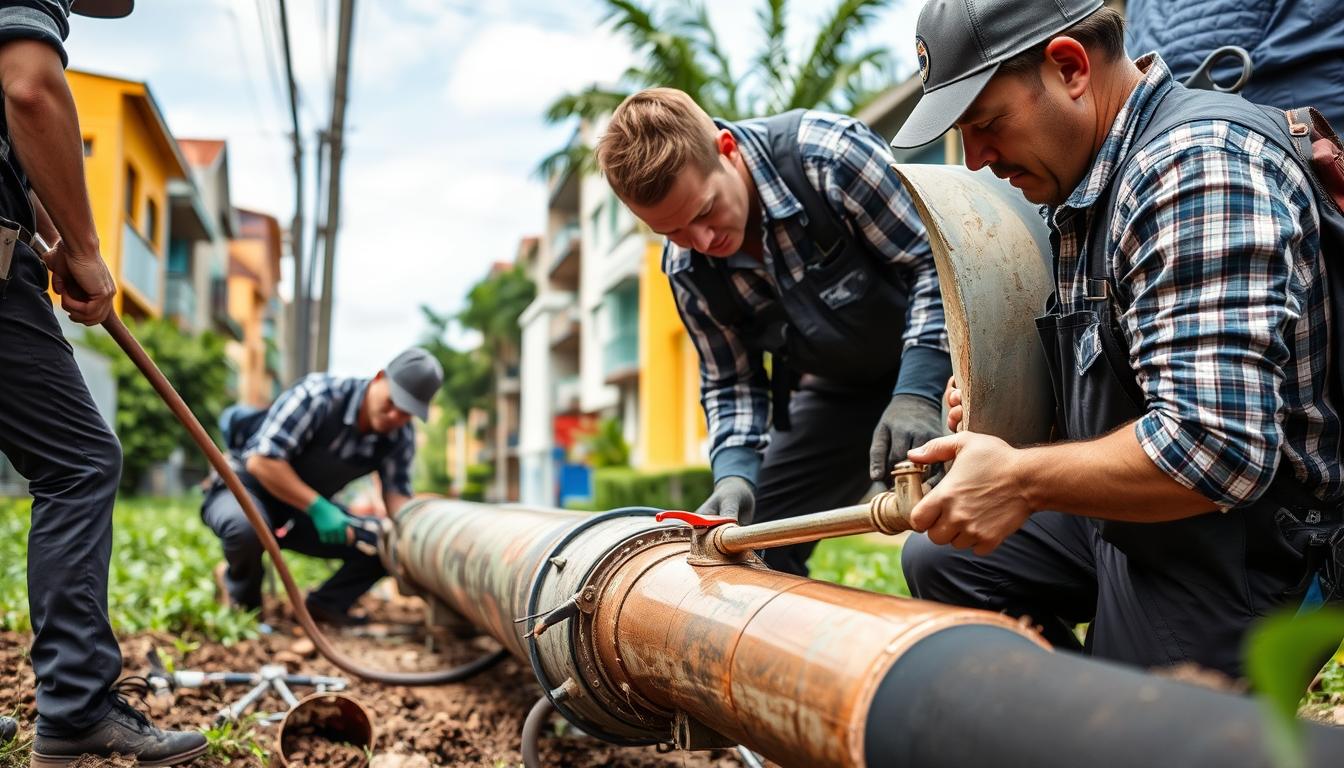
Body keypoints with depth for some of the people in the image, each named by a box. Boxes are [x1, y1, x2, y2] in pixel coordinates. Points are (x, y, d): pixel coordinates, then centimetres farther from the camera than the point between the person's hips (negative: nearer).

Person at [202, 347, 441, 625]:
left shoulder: (400, 436, -8)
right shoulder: (318, 394, -26)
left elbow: (396, 491, -9)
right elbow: (260, 461, -29)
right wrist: (318, 508, -34)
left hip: (306, 509, 5)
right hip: (245, 489, -5)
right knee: (247, 528, -39)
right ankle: (244, 599, -7)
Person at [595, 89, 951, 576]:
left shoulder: (826, 153, -28)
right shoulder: (686, 268, -11)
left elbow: (937, 261, -24)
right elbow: (731, 382, -1)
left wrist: (916, 394, -34)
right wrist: (735, 473, -20)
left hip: (940, 356, -5)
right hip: (840, 388, 5)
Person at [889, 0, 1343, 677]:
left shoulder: (1196, 164, -26)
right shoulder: (1084, 185, 5)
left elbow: (1214, 448, -35)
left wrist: (1019, 480, -24)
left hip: (1238, 546, -10)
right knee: (938, 561, 16)